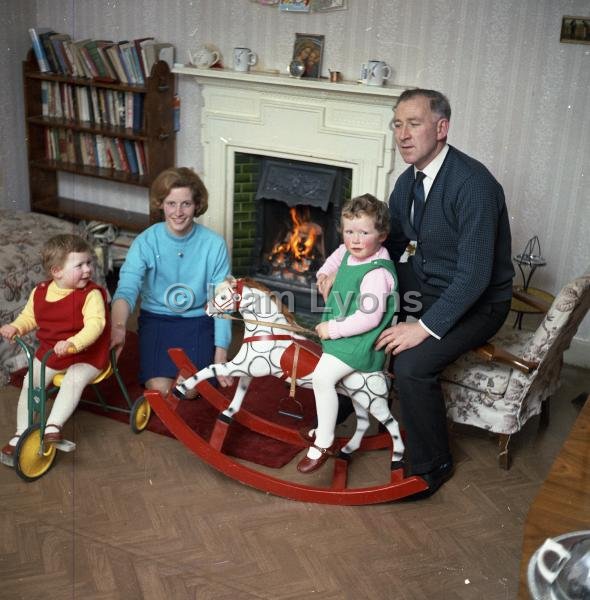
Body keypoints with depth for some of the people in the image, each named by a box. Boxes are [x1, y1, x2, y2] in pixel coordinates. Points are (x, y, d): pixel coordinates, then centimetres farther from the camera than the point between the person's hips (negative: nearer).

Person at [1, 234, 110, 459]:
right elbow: (29, 317, 14)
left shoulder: (91, 294, -18)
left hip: (86, 356, -5)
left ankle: (53, 426, -28)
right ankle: (21, 434, 7)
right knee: (29, 382, -6)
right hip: (48, 354, 5)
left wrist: (72, 343, -45)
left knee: (73, 380, -32)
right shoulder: (40, 292, -2)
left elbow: (95, 324, -30)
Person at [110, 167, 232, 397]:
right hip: (156, 319, 0)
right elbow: (126, 290, -24)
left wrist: (220, 357, -10)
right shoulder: (145, 242, -12)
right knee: (159, 388, -18)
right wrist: (118, 326, -47)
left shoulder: (214, 244, -11)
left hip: (198, 320, 0)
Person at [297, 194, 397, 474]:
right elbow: (338, 254, 29)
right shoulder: (349, 253, 2)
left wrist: (333, 328, -23)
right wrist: (327, 274, 11)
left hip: (360, 342, -11)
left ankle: (324, 443, -12)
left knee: (322, 375, -25)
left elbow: (369, 319, -29)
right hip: (340, 335, 11)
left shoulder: (376, 273, -25)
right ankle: (323, 427, 43)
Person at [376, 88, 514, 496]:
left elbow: (475, 276, -29)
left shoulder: (473, 184, -27)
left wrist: (425, 327, -31)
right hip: (426, 281, 8)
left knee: (412, 365, -27)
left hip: (476, 301, -8)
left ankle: (433, 466, -3)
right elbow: (389, 245, 9)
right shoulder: (409, 180, 0)